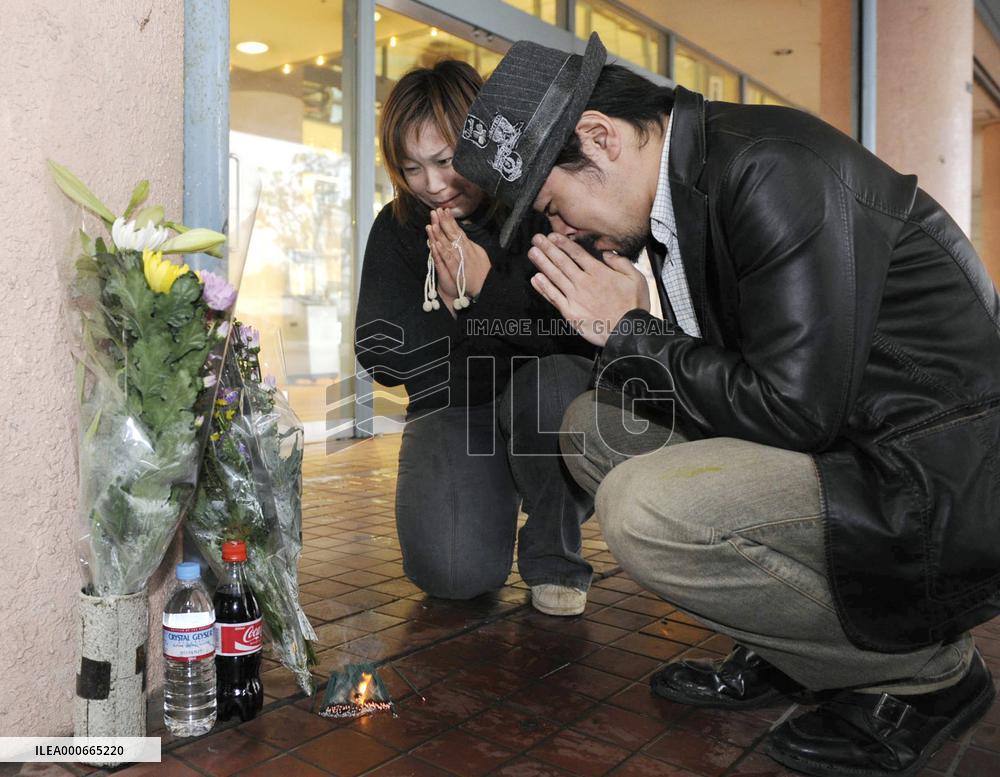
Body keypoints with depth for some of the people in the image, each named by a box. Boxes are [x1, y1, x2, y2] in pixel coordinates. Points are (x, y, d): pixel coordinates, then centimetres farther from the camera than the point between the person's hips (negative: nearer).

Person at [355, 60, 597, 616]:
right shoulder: (397, 230, 1)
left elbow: (587, 334, -18)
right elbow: (381, 357, -4)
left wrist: (489, 287, -23)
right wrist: (448, 300, -19)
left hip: (549, 394, -1)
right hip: (453, 408, 1)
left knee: (548, 387, -38)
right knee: (454, 571, -21)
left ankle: (555, 558, -9)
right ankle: (497, 496, 19)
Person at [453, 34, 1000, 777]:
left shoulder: (776, 171, -21)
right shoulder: (686, 181, 7)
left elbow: (797, 409, -25)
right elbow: (715, 374, 12)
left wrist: (629, 331, -15)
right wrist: (616, 326, -4)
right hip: (839, 436, 9)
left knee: (644, 510, -28)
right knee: (595, 425, 7)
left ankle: (925, 671, -1)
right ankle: (784, 654, 12)